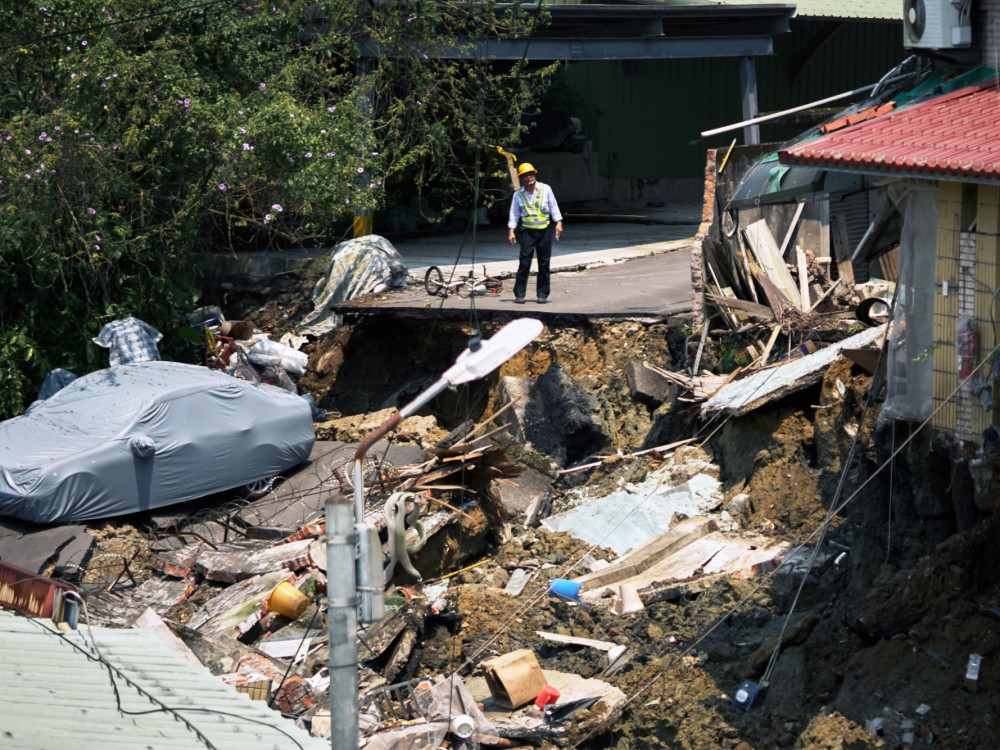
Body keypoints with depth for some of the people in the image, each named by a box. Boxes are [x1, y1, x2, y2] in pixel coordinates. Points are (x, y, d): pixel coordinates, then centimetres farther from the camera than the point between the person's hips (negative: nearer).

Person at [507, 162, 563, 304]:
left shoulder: (545, 189, 4)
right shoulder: (518, 195, 4)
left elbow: (554, 207, 6)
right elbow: (514, 214, 7)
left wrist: (558, 223, -3)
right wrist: (511, 231, -2)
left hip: (545, 230, 1)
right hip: (527, 231, -1)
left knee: (544, 263, 4)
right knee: (525, 262, -8)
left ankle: (542, 294, 11)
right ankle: (519, 294, -4)